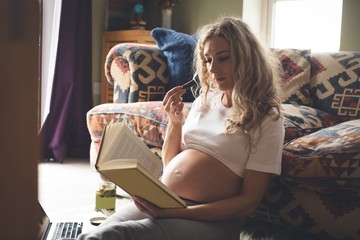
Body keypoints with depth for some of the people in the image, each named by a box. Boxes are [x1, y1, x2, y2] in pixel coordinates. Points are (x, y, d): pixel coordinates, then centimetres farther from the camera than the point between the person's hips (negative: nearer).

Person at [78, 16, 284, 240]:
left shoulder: (267, 118, -4)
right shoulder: (203, 101, 14)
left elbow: (249, 202, -9)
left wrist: (175, 212, -20)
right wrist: (175, 121, 0)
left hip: (210, 219, -5)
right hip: (161, 202, 6)